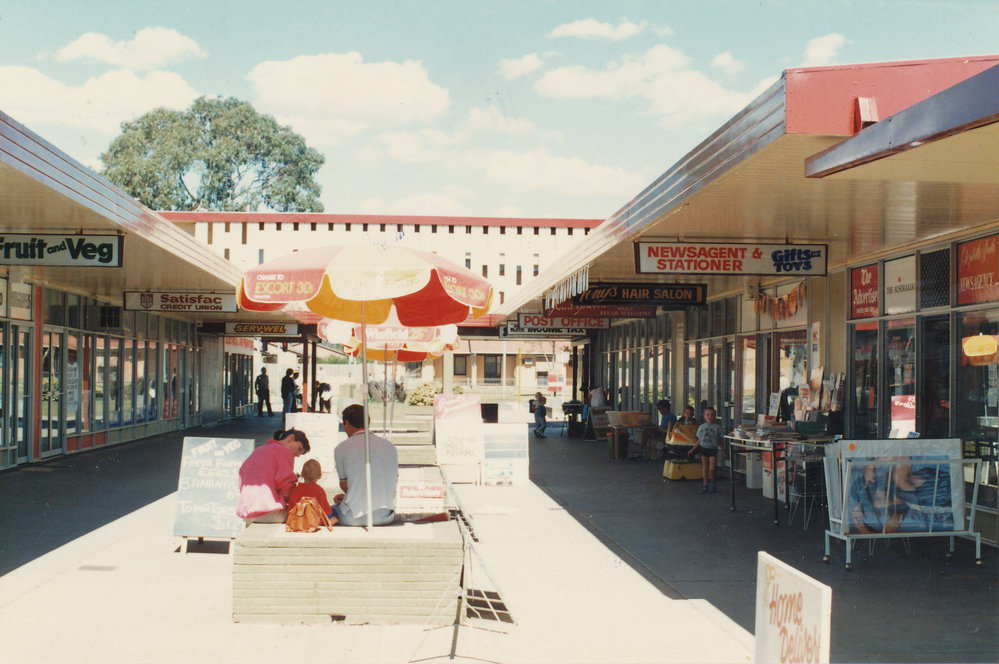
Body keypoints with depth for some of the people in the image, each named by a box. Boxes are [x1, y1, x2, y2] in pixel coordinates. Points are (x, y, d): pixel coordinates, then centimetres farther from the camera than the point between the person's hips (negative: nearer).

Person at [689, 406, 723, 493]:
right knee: (704, 468, 4)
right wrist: (692, 450, 13)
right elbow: (699, 441, 14)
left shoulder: (717, 427, -1)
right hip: (703, 448, 2)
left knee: (711, 468, -6)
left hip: (713, 449, -2)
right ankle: (705, 485, 13)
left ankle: (712, 483, 17)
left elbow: (720, 440, 5)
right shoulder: (701, 427, 6)